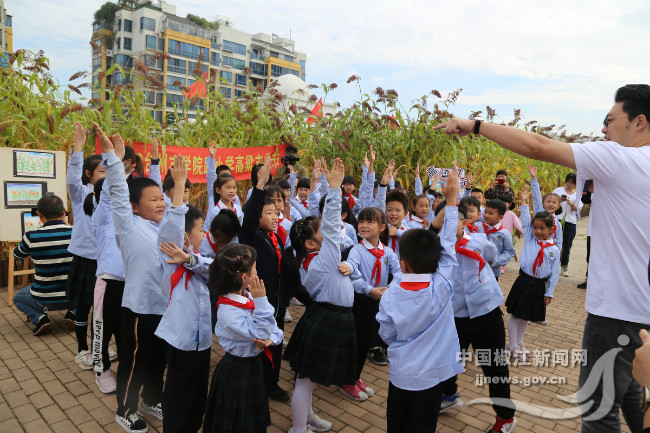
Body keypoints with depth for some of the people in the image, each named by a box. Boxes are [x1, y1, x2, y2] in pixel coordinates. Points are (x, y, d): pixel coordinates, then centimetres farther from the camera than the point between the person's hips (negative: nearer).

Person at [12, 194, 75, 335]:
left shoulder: (31, 237, -15)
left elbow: (17, 254, 8)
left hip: (44, 300, -1)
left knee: (17, 298, 31)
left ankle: (39, 318, 4)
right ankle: (72, 313, 9)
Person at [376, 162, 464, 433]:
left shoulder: (390, 294, -17)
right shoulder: (441, 286, -20)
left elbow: (387, 335, -6)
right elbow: (448, 245, -14)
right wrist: (451, 201, -9)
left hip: (399, 371, 1)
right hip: (431, 374, 0)